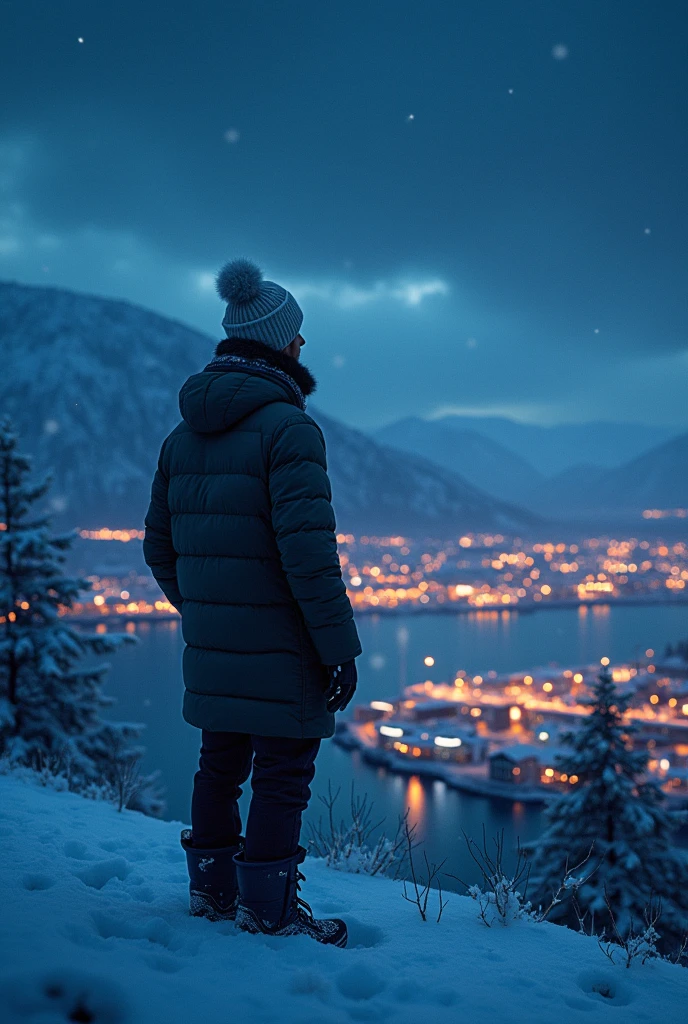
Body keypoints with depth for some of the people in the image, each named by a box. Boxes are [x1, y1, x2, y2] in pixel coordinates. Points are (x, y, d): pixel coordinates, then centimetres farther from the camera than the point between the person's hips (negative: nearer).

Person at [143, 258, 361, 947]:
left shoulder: (185, 433, 9)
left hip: (209, 648, 8)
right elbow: (307, 549, -21)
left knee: (221, 761, 20)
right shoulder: (286, 426, -15)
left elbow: (159, 546, 13)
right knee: (283, 769, 5)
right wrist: (339, 645, -15)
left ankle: (212, 887, 35)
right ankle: (268, 910, 16)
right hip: (277, 644, -8)